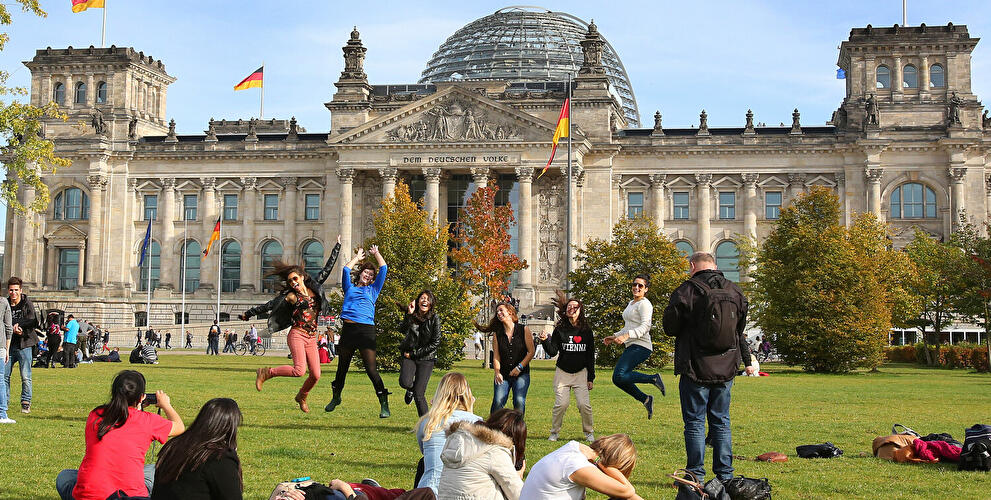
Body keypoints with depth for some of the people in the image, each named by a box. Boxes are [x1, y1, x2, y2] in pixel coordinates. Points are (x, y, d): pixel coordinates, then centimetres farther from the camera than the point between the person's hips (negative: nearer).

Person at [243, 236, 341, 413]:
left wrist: (338, 246, 20)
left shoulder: (314, 287, 11)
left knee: (315, 375, -1)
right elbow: (268, 306, 5)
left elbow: (328, 268, 17)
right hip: (297, 335, -4)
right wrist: (248, 314, 6)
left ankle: (302, 397, 28)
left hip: (311, 338, 4)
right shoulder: (290, 296, 1)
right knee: (299, 370, -22)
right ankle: (265, 373, -3)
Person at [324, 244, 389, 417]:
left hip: (366, 331, -2)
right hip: (348, 329, 2)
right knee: (342, 367, 12)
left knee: (371, 369, -9)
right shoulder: (350, 289, 21)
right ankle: (336, 398, 34)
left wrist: (376, 253, 27)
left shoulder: (373, 290, 19)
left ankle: (384, 405, -8)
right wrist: (357, 258, 28)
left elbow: (384, 269, 17)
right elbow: (346, 269, 14)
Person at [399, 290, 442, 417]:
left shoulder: (434, 318, -5)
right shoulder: (411, 315, 2)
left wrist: (414, 353, -8)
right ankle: (411, 389, 16)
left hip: (426, 358, -2)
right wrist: (409, 314, -26)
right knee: (404, 383, -23)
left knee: (419, 394, -11)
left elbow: (435, 343, -7)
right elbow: (403, 331, -15)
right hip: (409, 356, 2)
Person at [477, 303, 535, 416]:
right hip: (503, 374, 2)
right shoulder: (497, 334, 8)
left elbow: (531, 352, 0)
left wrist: (519, 367, -7)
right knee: (498, 402, -14)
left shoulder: (524, 330, 1)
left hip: (521, 374, -2)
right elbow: (496, 356, 4)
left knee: (519, 402, -16)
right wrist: (497, 373, -12)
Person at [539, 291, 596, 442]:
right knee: (561, 404, -11)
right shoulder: (560, 329, -1)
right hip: (562, 373, -1)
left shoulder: (586, 330, 3)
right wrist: (545, 340, -24)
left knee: (584, 404, -10)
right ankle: (554, 432, 9)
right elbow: (553, 351, -5)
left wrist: (590, 378, 5)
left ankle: (589, 432, 11)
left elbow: (591, 355, 7)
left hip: (581, 373, 1)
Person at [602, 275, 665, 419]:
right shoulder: (631, 303, 23)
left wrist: (626, 336, -29)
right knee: (617, 379, 5)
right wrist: (614, 337, 21)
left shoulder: (644, 304, -7)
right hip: (631, 347, 10)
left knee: (619, 376, -22)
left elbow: (645, 326, -19)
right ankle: (645, 399, 12)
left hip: (640, 346, -10)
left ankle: (653, 379, -13)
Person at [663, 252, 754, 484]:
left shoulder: (686, 291, -12)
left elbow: (670, 328, -5)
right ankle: (725, 475, 15)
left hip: (695, 369, -4)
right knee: (721, 421, 13)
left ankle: (696, 475, 3)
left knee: (695, 422, 3)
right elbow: (740, 330, 14)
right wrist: (747, 360, 29)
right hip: (726, 369, 4)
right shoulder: (735, 292, 4)